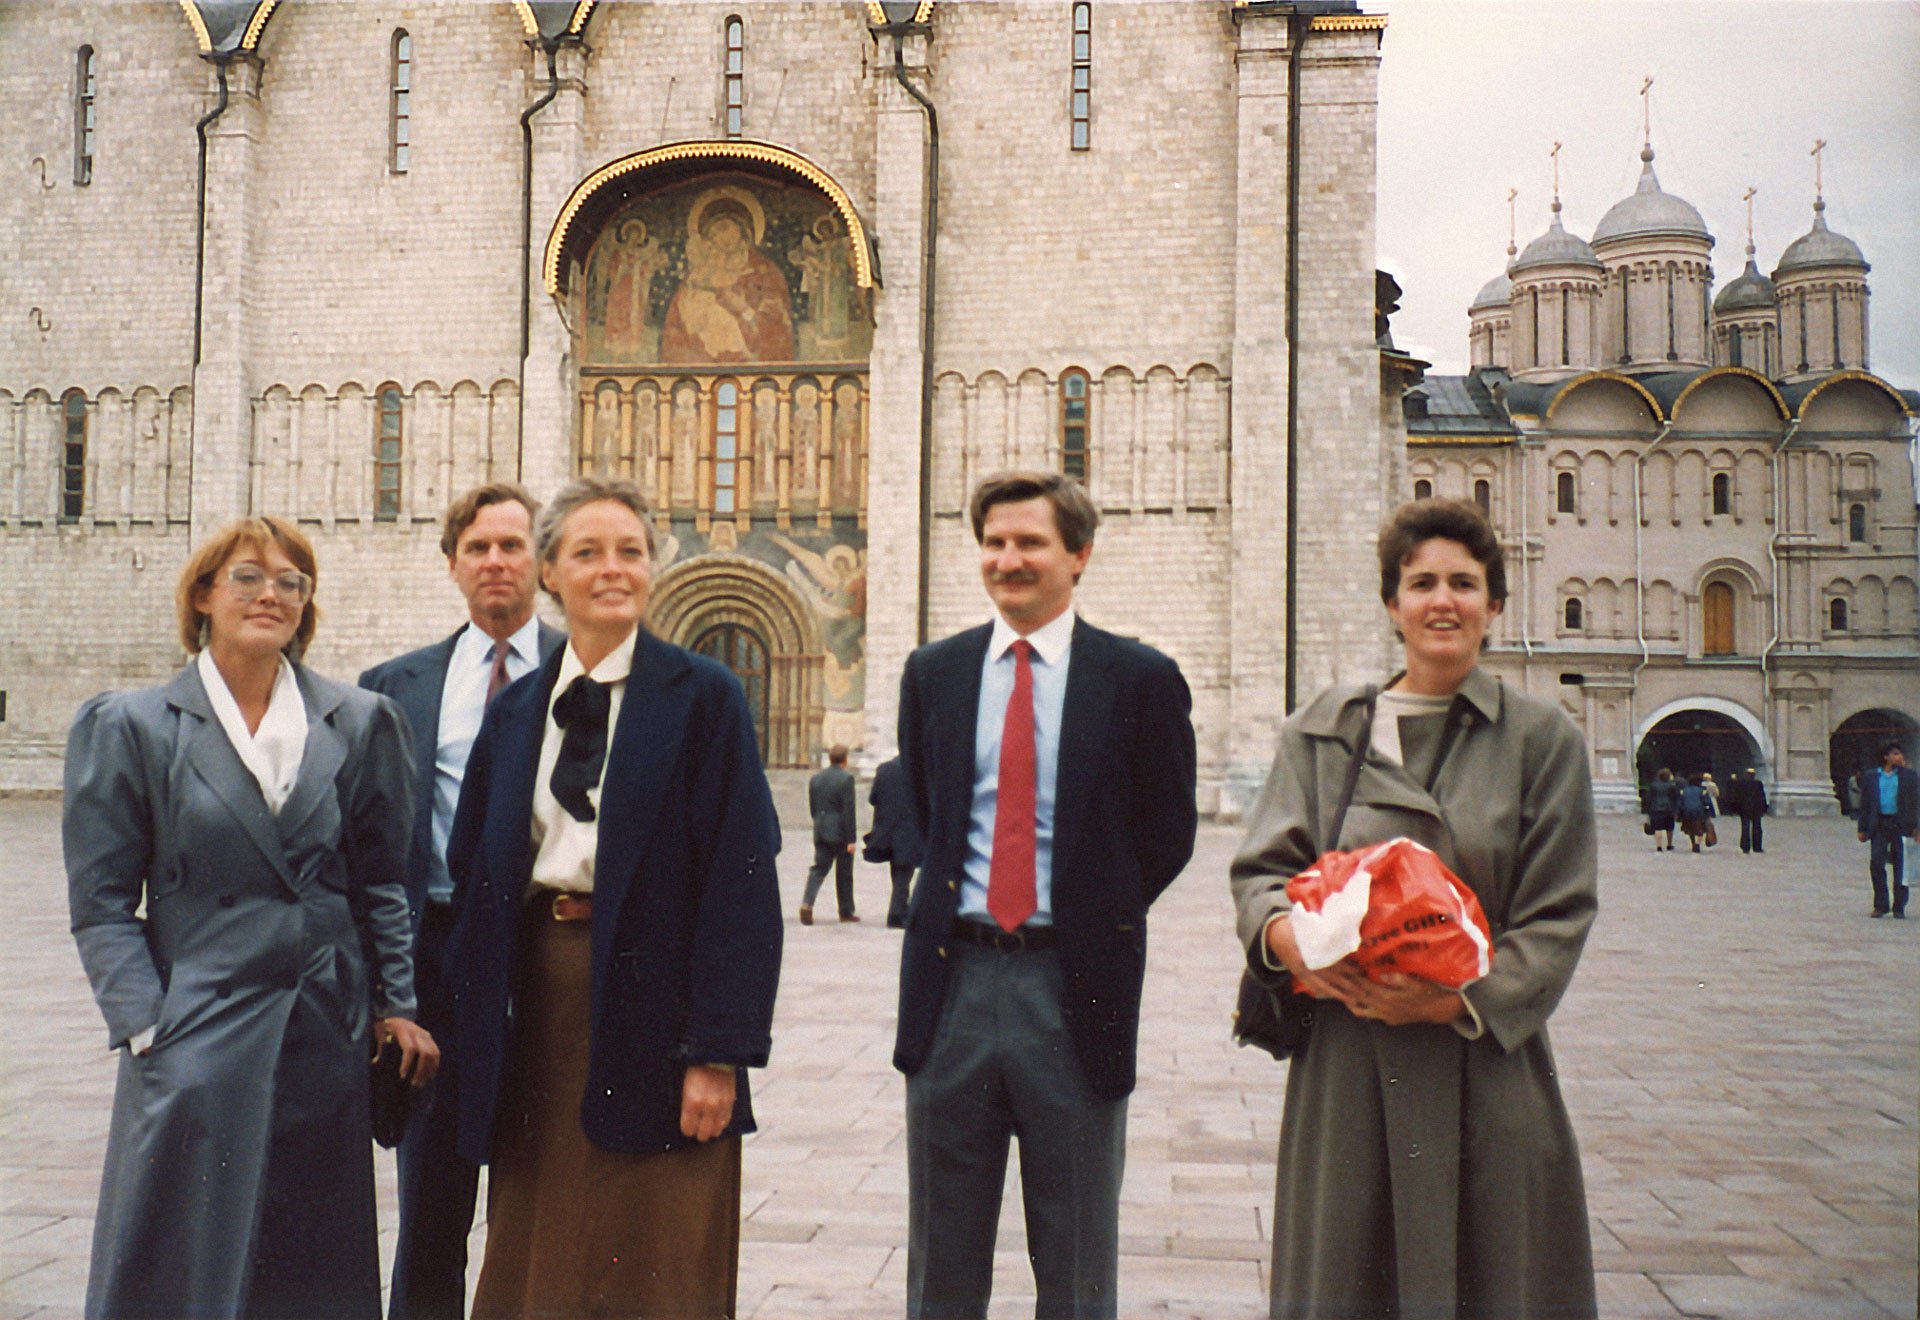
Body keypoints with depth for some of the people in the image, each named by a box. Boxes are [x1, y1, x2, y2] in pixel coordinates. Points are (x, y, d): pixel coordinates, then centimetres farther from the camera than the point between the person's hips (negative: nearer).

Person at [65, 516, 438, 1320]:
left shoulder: (361, 723, 6)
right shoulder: (128, 726, 0)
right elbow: (101, 903, -1)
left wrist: (398, 1006, 4)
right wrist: (146, 1029, -9)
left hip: (328, 1042, 3)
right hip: (197, 1048, -2)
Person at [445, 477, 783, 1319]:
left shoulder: (703, 697, -4)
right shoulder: (514, 711, 11)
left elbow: (742, 878, -10)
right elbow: (474, 871, 13)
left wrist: (718, 1052, -14)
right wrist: (476, 1024, 5)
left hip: (649, 991, -4)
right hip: (539, 994, 5)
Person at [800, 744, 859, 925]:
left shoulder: (815, 779, 8)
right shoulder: (846, 778, -11)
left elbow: (812, 809, 13)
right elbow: (849, 810, -15)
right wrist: (851, 839, -14)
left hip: (821, 833, 5)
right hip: (841, 834, -5)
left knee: (818, 869, 4)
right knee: (844, 873, 7)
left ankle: (807, 903, -17)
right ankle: (846, 911, 15)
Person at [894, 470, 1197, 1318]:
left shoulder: (1141, 681, -1)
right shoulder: (932, 673, 8)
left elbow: (1166, 836, 4)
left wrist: (1094, 922, 3)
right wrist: (954, 903, 10)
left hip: (1073, 988, -2)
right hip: (952, 977, 3)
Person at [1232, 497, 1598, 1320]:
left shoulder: (1543, 740, 4)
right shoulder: (1322, 730, 8)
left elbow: (1558, 914, 0)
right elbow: (1262, 868, 5)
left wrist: (1457, 998, -13)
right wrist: (1283, 930, -17)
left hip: (1486, 1061, -1)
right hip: (1346, 1068, 1)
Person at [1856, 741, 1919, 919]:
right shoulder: (1870, 777, 9)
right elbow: (1865, 804, 11)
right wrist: (1863, 829, 7)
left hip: (1901, 825, -1)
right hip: (1879, 825, 1)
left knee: (1900, 867, 3)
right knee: (1876, 863, -5)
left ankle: (1899, 907, 13)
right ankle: (1880, 905, 7)